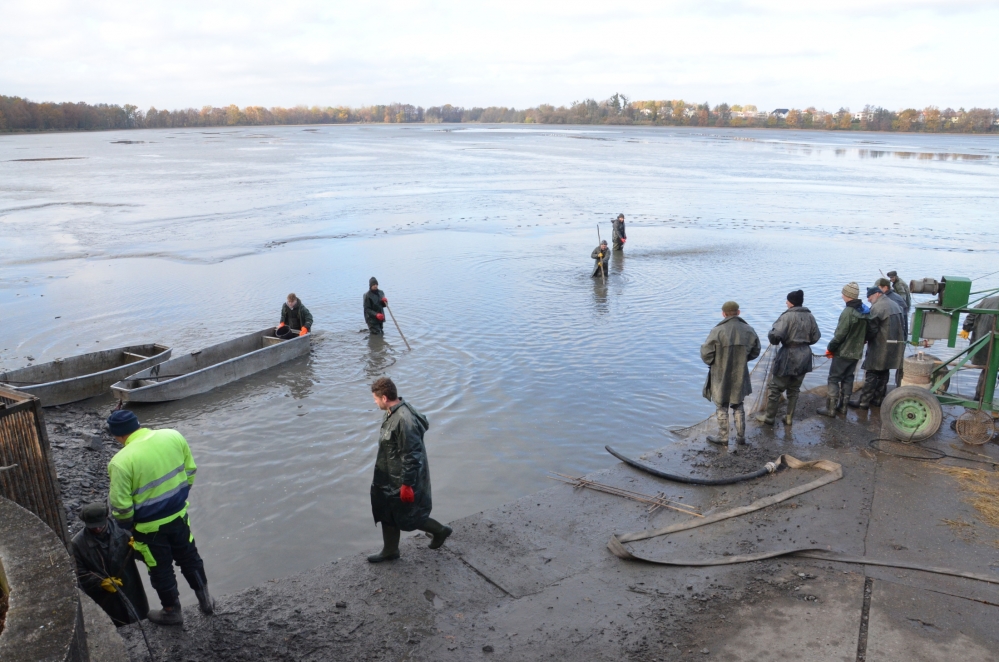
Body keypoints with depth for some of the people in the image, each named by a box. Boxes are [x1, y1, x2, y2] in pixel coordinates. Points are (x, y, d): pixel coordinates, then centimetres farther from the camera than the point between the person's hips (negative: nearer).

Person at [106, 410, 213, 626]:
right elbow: (190, 471, 1)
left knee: (161, 569, 19)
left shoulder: (121, 461, -25)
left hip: (149, 526, -4)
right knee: (189, 557, 25)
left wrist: (126, 525, 2)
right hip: (179, 514, 4)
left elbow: (121, 506, -19)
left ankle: (172, 611, 38)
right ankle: (205, 599, 38)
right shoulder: (174, 436, -11)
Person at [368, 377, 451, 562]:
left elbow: (411, 456, -27)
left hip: (402, 479, -10)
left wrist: (407, 484, -22)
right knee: (387, 513, 19)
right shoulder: (392, 412, 0)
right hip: (390, 477, 10)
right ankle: (390, 551, 37)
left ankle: (440, 531, 28)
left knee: (405, 517, 8)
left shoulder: (404, 420, -31)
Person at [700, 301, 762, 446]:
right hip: (740, 376, 4)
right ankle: (741, 437, 28)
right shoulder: (749, 331, -6)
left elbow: (706, 353, -16)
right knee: (738, 406, 21)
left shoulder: (717, 331, -20)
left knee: (721, 407, 12)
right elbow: (755, 352, 6)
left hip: (721, 376, -4)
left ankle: (723, 438, 22)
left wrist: (713, 362, 4)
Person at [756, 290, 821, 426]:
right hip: (804, 356, 7)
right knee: (794, 389, 18)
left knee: (775, 387, 6)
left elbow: (776, 335, -26)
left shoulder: (788, 316, -16)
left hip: (789, 356, -7)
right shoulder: (809, 316, 5)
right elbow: (816, 337, 10)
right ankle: (789, 417, 22)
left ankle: (769, 417, 14)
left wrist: (772, 338, -4)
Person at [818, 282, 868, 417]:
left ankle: (830, 409, -2)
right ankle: (843, 406, 21)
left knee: (833, 379, -1)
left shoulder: (848, 312, -21)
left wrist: (830, 348, -8)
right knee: (848, 379, 15)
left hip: (843, 352, -8)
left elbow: (840, 334, -19)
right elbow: (866, 333, 11)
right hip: (856, 352, 8)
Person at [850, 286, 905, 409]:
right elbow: (898, 326, 19)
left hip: (880, 346, -9)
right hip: (895, 345, 9)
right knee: (883, 373, 15)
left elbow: (871, 328, -16)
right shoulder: (894, 305, 17)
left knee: (871, 374, -4)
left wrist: (862, 339, -2)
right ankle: (878, 399, 22)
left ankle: (863, 401, -2)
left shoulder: (877, 307, -13)